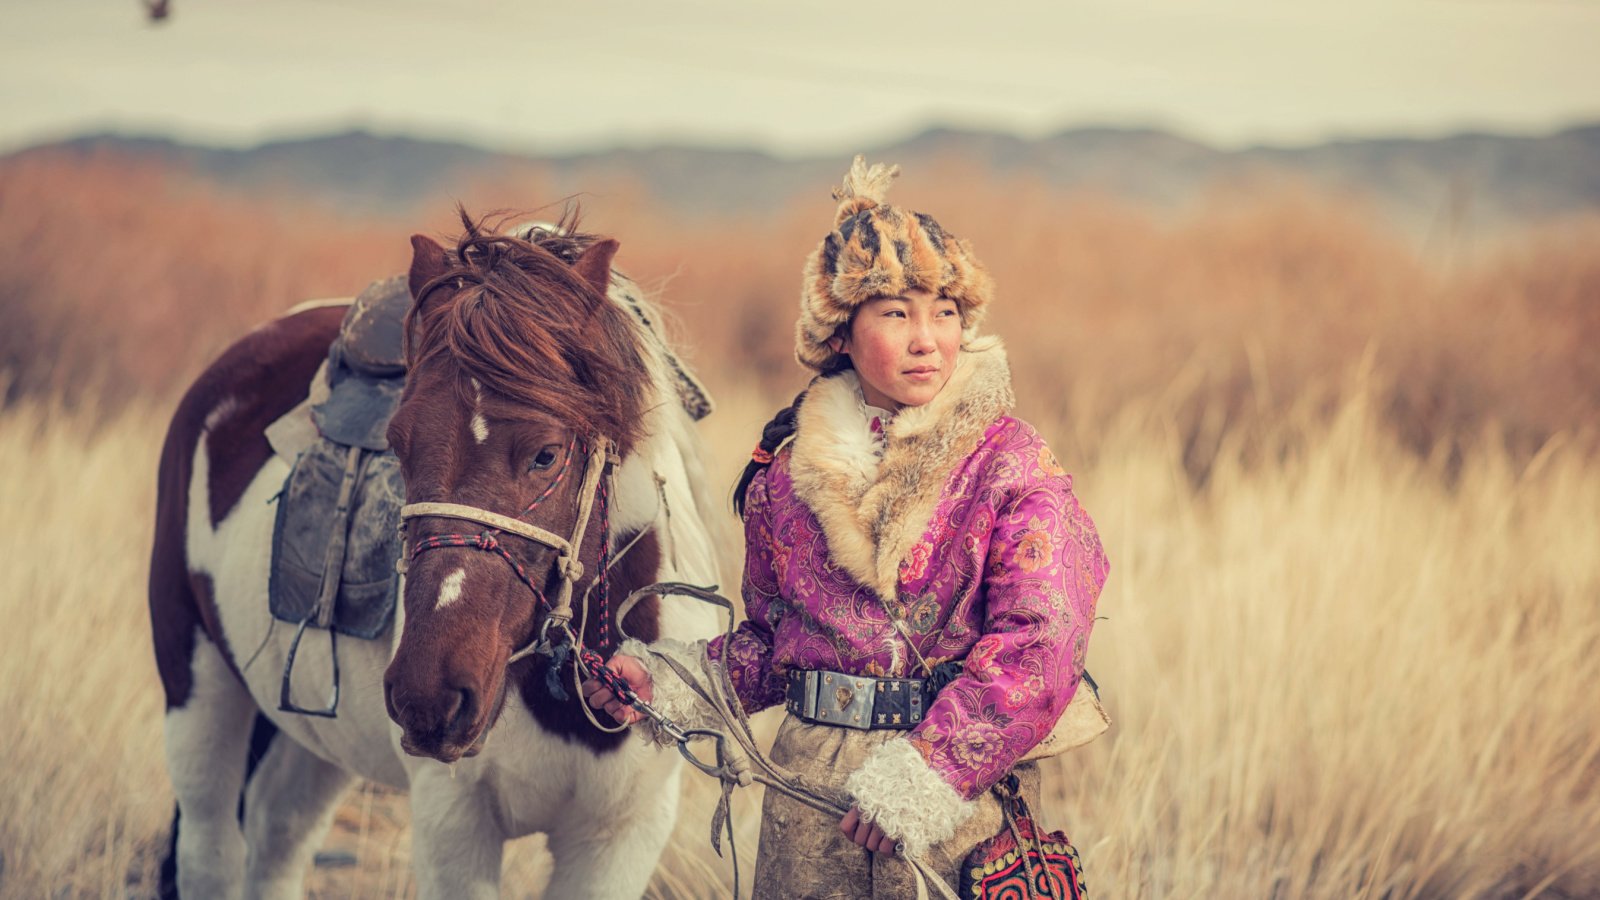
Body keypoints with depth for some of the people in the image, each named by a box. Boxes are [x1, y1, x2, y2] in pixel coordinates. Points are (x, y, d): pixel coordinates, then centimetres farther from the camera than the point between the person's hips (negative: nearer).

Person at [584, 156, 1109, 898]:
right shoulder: (789, 465, 7)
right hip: (811, 782, 3)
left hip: (959, 800, -3)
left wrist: (928, 770, -25)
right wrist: (669, 680, 0)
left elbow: (1039, 642, -17)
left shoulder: (1013, 466, -6)